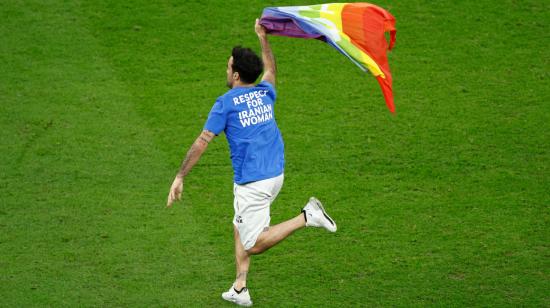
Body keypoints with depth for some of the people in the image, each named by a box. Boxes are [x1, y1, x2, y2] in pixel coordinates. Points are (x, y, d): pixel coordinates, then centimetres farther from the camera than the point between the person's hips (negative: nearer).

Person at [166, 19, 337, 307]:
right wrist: (264, 39, 45)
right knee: (240, 227, 21)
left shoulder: (225, 103, -9)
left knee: (254, 245, -3)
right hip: (275, 175, 8)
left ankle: (306, 218, -18)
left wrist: (180, 177, -5)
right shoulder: (265, 93, 9)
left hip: (252, 183, -8)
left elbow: (202, 142, -10)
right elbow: (270, 71, 34)